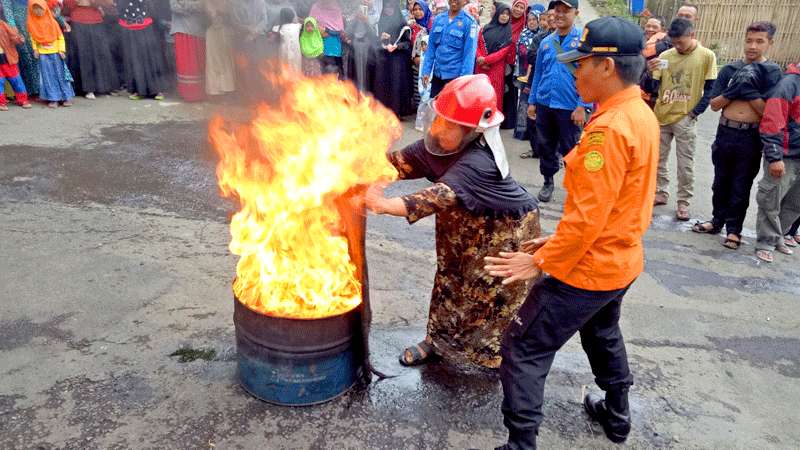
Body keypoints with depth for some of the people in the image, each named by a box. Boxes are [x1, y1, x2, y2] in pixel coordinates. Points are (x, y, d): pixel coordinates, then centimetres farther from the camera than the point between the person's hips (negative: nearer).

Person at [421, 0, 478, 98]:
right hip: (437, 73, 4)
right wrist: (426, 70, 1)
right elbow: (431, 47, 8)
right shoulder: (438, 19, 5)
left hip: (455, 75, -4)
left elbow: (469, 53, -12)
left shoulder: (469, 22, -8)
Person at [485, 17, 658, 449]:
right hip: (620, 258, 10)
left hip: (590, 266, -10)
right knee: (602, 333, 31)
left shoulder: (609, 128, -25)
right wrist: (558, 240, 13)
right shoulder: (641, 114, 5)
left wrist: (541, 262, -17)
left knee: (523, 348, -1)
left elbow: (588, 215, -26)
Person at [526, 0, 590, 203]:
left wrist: (582, 106, -15)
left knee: (570, 150, 5)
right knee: (545, 146, 14)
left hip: (570, 107, -4)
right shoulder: (545, 42, 9)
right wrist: (532, 101, 12)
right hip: (544, 104, 5)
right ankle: (548, 182, 31)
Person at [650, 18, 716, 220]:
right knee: (659, 158, 12)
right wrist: (650, 73, -19)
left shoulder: (707, 56, -3)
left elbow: (710, 89, -1)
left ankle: (683, 202, 10)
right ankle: (661, 193, 27)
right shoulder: (665, 56, 3)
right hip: (661, 115, 3)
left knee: (685, 164, 1)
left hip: (685, 118, -3)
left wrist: (695, 112, -9)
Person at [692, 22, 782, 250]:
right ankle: (717, 220, 29)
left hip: (751, 137, -3)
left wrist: (749, 91, -17)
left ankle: (734, 229, 16)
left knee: (741, 186, 6)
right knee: (721, 181, 14)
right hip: (725, 132, 3)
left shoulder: (772, 72, -2)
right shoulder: (730, 69, 4)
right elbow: (714, 104, 4)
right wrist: (733, 90, -12)